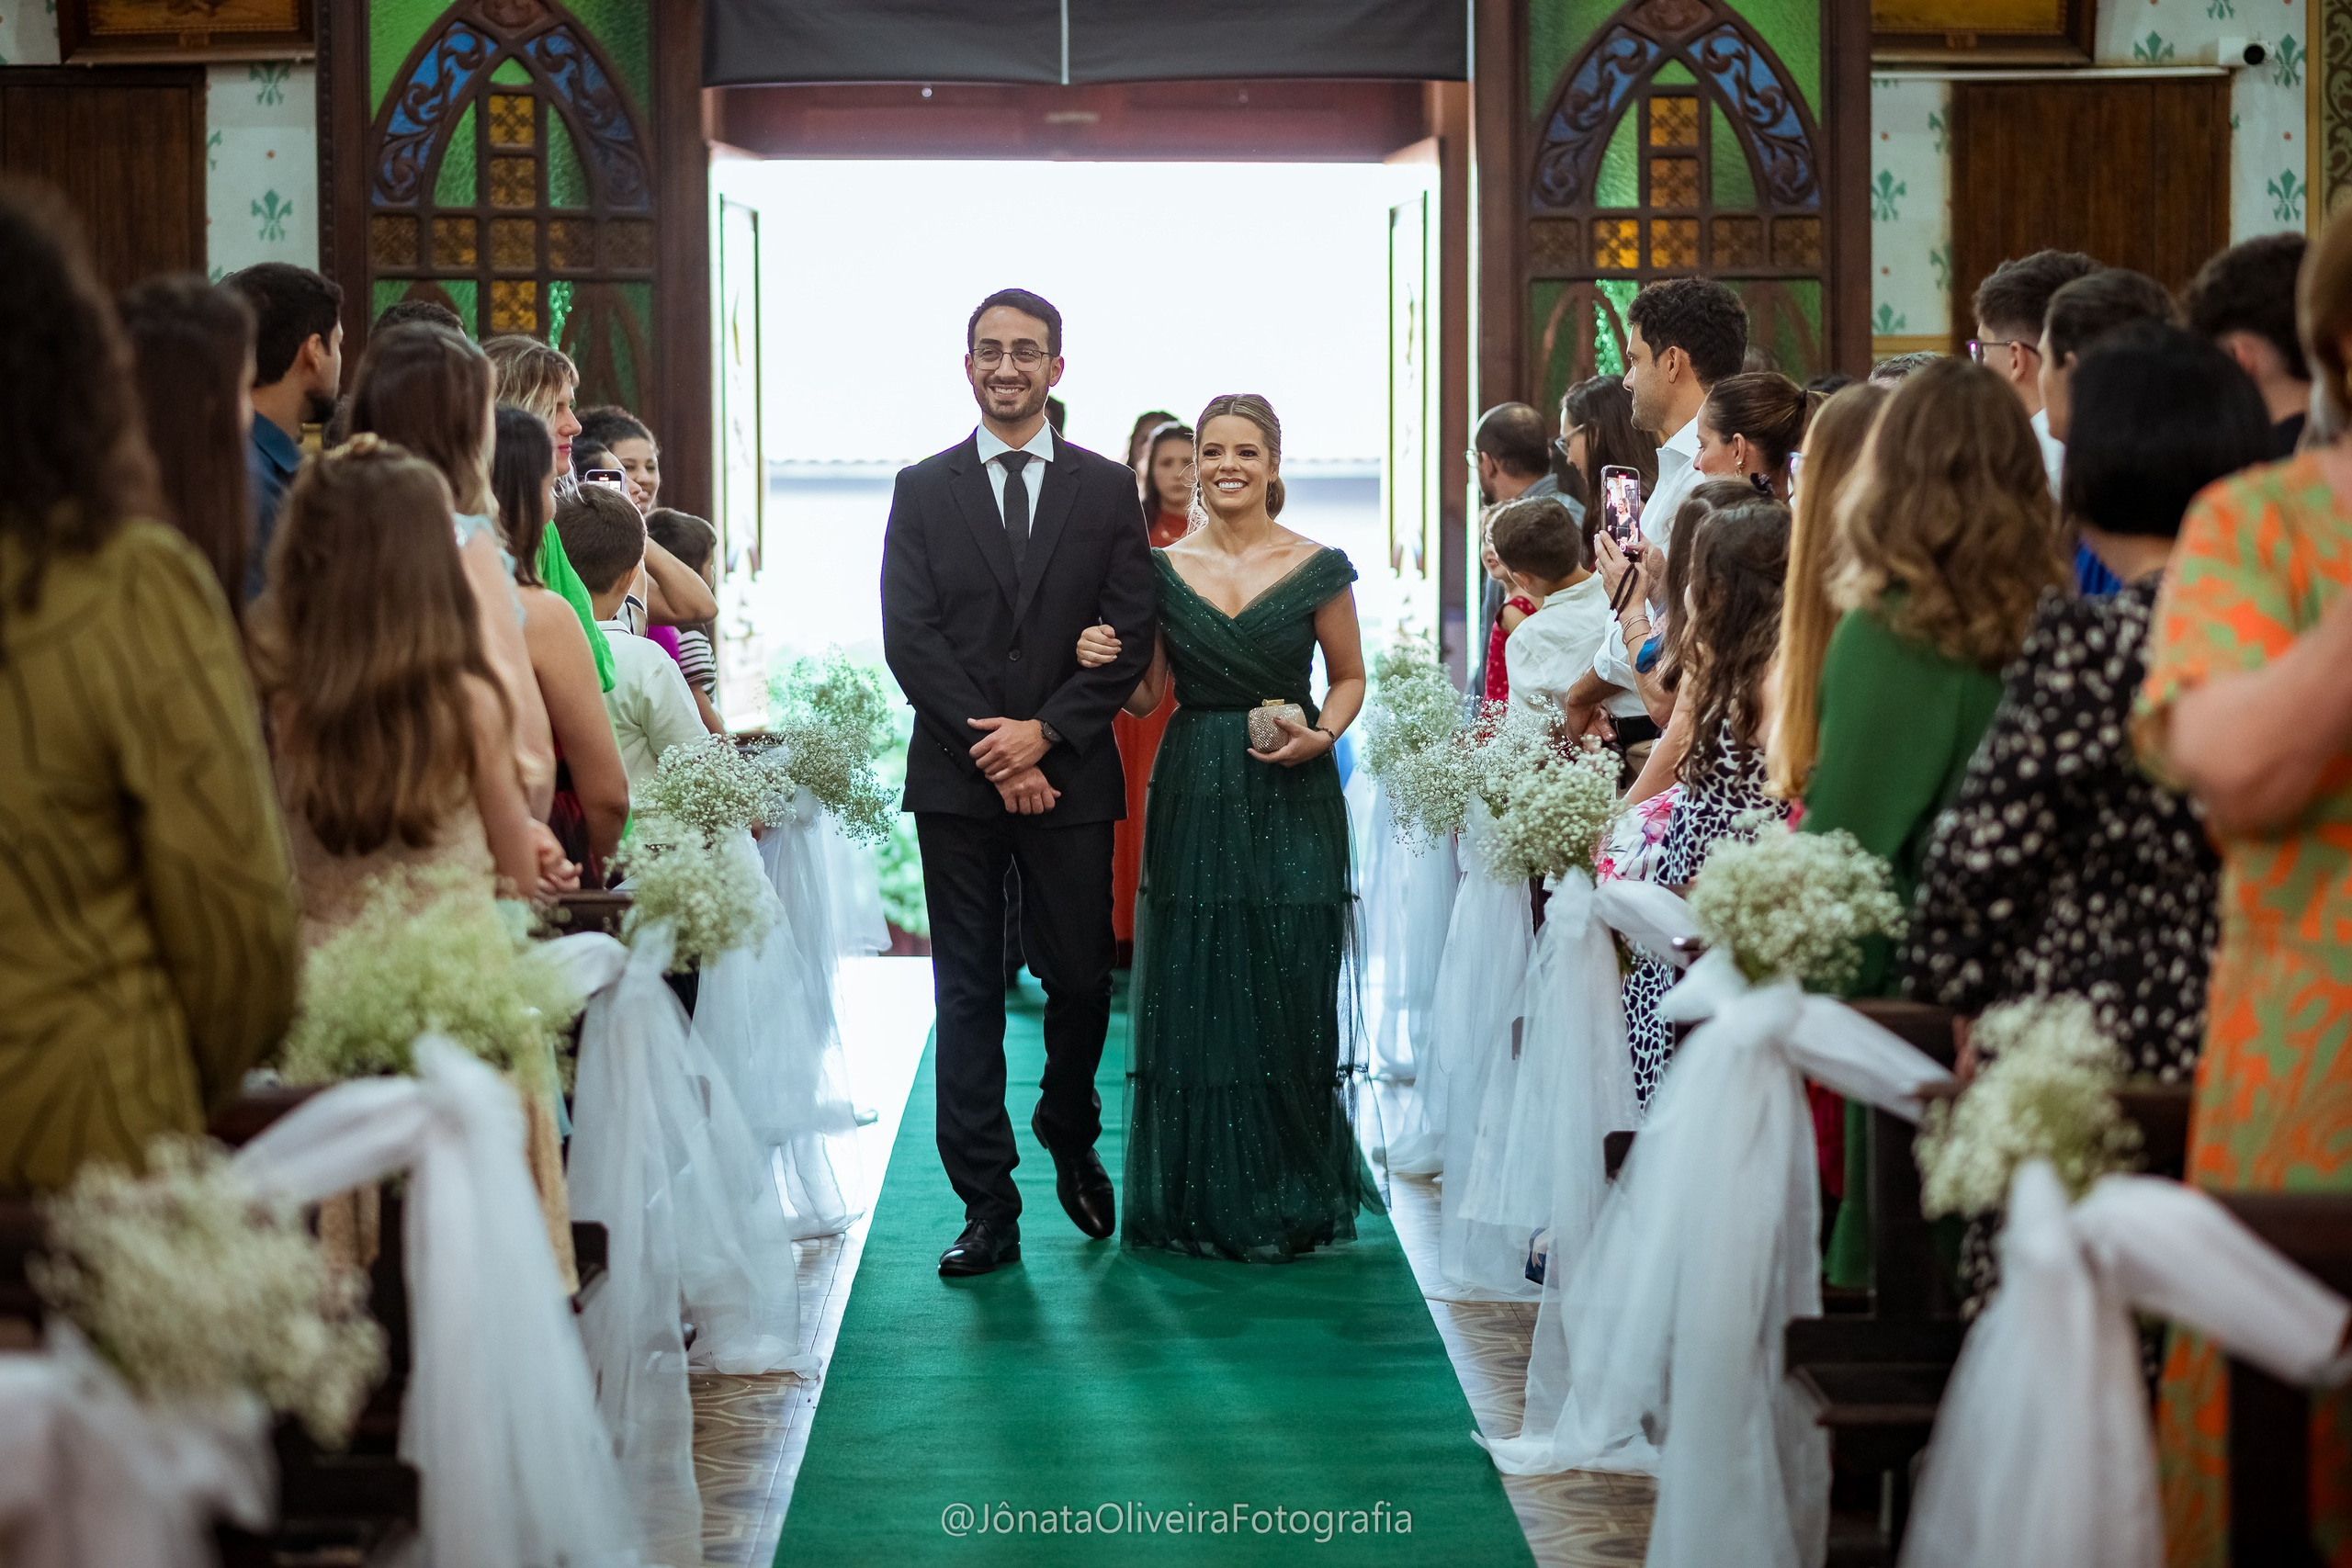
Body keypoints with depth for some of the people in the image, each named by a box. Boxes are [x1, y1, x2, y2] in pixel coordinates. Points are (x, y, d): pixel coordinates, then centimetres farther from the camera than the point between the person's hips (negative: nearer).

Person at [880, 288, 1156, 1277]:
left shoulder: (1107, 489, 6)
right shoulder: (923, 490, 6)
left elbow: (1131, 637, 1)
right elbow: (909, 639, -2)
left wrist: (1044, 732, -11)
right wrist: (993, 752, -10)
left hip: (1070, 777, 0)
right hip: (957, 784, 0)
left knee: (1081, 981, 4)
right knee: (968, 994, 1)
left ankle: (1070, 1140, 32)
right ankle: (987, 1207, 5)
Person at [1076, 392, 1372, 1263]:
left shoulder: (1317, 569, -1)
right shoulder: (1163, 568, 5)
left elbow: (1349, 677, 9)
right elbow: (1148, 695, 9)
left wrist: (1323, 735, -9)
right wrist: (1102, 662, -10)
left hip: (1290, 801, -2)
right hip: (1193, 799, 2)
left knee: (1287, 996, 1)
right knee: (1192, 991, 3)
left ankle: (1286, 1204, 13)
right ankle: (1201, 1200, 14)